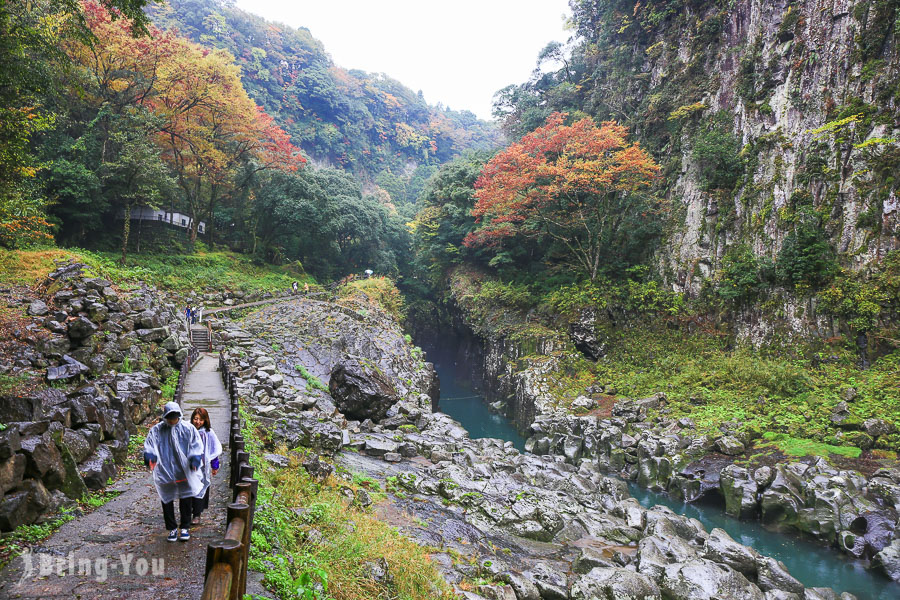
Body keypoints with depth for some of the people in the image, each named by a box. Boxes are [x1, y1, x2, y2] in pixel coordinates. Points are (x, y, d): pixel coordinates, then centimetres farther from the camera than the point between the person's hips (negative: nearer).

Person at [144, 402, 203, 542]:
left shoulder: (188, 429, 0)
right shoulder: (156, 430, 2)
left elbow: (196, 445, -2)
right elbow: (149, 445, -4)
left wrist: (195, 458, -20)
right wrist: (149, 456, -25)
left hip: (184, 472, -1)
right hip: (165, 472, 1)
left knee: (186, 500, 5)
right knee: (167, 501, 8)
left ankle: (185, 528, 21)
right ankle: (172, 528, 24)